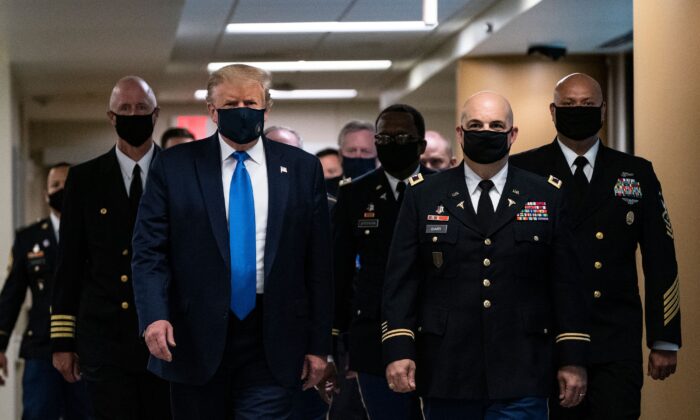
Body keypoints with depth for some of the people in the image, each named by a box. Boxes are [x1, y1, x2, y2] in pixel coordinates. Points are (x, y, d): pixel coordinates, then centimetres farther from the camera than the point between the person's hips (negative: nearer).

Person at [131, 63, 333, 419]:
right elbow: (150, 251, -2)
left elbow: (318, 261, 6)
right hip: (195, 341, 0)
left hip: (273, 346, 0)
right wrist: (154, 316, -18)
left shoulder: (302, 169, 6)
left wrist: (318, 344, 2)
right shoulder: (174, 167, 3)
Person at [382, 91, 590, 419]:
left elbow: (565, 284, 7)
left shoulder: (546, 198, 8)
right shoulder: (423, 197, 7)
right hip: (445, 376, 1)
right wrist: (398, 350, -6)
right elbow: (401, 280, 4)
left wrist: (573, 360, 3)